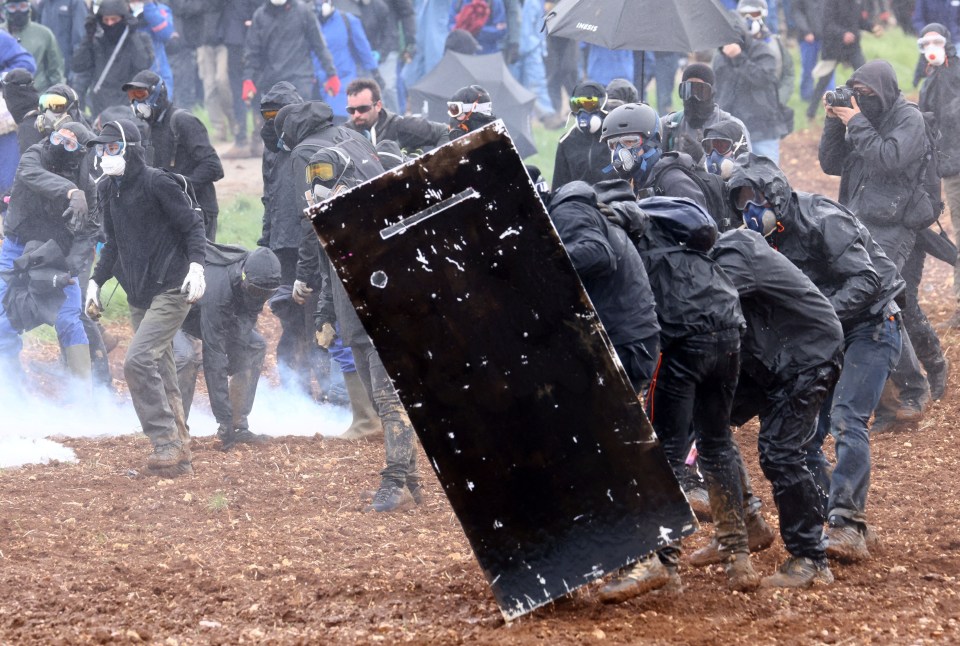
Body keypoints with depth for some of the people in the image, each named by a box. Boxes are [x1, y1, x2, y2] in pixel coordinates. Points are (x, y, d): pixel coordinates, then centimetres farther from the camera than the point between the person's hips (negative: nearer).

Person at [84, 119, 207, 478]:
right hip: (139, 296, 8)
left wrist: (196, 265, -23)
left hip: (171, 290, -8)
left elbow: (192, 226, -10)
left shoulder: (155, 183, -13)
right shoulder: (107, 191, 10)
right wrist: (95, 281, 14)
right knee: (161, 375, 10)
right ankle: (180, 455, 16)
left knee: (138, 360, -20)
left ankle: (167, 444, -15)